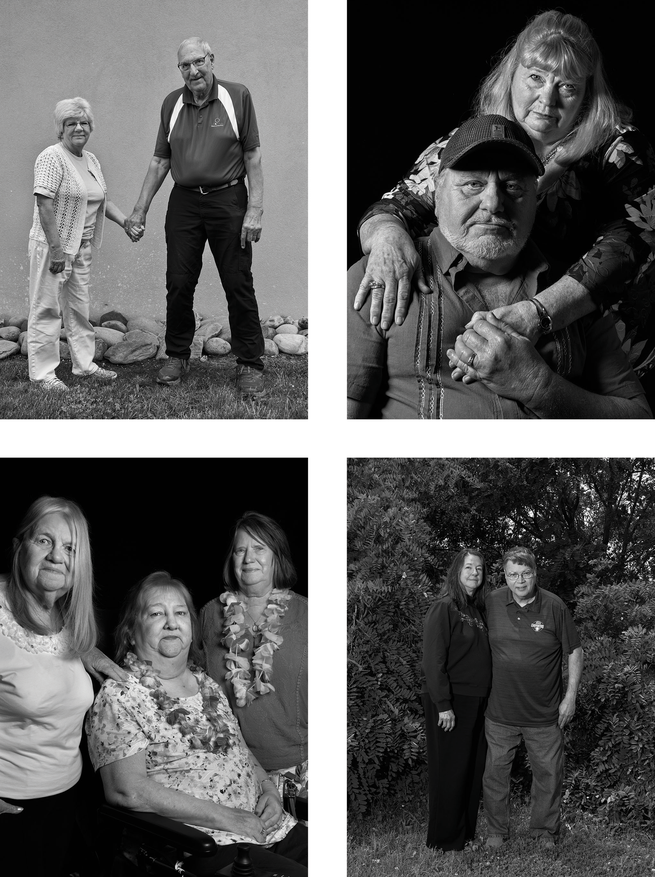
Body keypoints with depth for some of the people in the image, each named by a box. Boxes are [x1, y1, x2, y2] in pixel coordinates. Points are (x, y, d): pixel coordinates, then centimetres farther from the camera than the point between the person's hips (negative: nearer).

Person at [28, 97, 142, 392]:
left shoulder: (91, 160, 12)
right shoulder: (52, 157, -14)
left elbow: (102, 200, 22)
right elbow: (44, 203, -21)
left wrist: (126, 223, 7)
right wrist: (56, 248, -24)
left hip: (81, 246, 8)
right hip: (52, 246, -8)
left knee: (79, 307, 16)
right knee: (47, 308, -2)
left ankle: (84, 364, 26)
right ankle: (42, 373, 3)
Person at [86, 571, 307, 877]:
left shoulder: (207, 686, 19)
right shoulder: (118, 697, -4)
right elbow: (126, 790, -15)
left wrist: (270, 792, 3)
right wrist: (227, 818, -16)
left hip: (269, 827, 7)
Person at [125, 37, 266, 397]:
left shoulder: (237, 96, -3)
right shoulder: (171, 104, 8)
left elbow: (253, 157, -3)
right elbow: (160, 161, 13)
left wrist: (255, 209, -10)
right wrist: (140, 209, 9)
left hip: (228, 200, -3)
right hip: (183, 202, 3)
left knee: (239, 286, -1)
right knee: (178, 284, 5)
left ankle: (250, 366, 6)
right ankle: (177, 357, 20)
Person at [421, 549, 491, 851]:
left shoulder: (477, 610, 13)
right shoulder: (443, 608, -11)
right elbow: (433, 660, -16)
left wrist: (485, 697, 9)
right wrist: (443, 705, -19)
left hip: (476, 702, 8)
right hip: (450, 703, -8)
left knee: (474, 770, 12)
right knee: (449, 772, 1)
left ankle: (467, 833, 23)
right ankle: (445, 841, 11)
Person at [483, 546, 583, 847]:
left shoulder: (555, 607, -8)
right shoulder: (491, 603, -4)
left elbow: (575, 653, 0)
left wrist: (571, 697, -3)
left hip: (544, 712, -1)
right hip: (500, 711, 1)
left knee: (549, 772, 9)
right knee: (495, 771, 7)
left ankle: (545, 831, 27)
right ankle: (497, 831, 24)